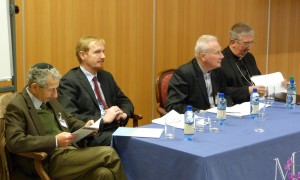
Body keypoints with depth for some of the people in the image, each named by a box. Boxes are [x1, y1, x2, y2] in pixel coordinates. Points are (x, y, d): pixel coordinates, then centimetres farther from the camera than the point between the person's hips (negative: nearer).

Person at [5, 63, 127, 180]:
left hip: (69, 151, 7)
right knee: (108, 154, -20)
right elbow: (14, 142, -20)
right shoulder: (16, 107, -7)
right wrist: (55, 141, -23)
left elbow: (70, 121, 28)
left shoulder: (50, 100, 15)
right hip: (50, 161, -7)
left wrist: (85, 127, 5)